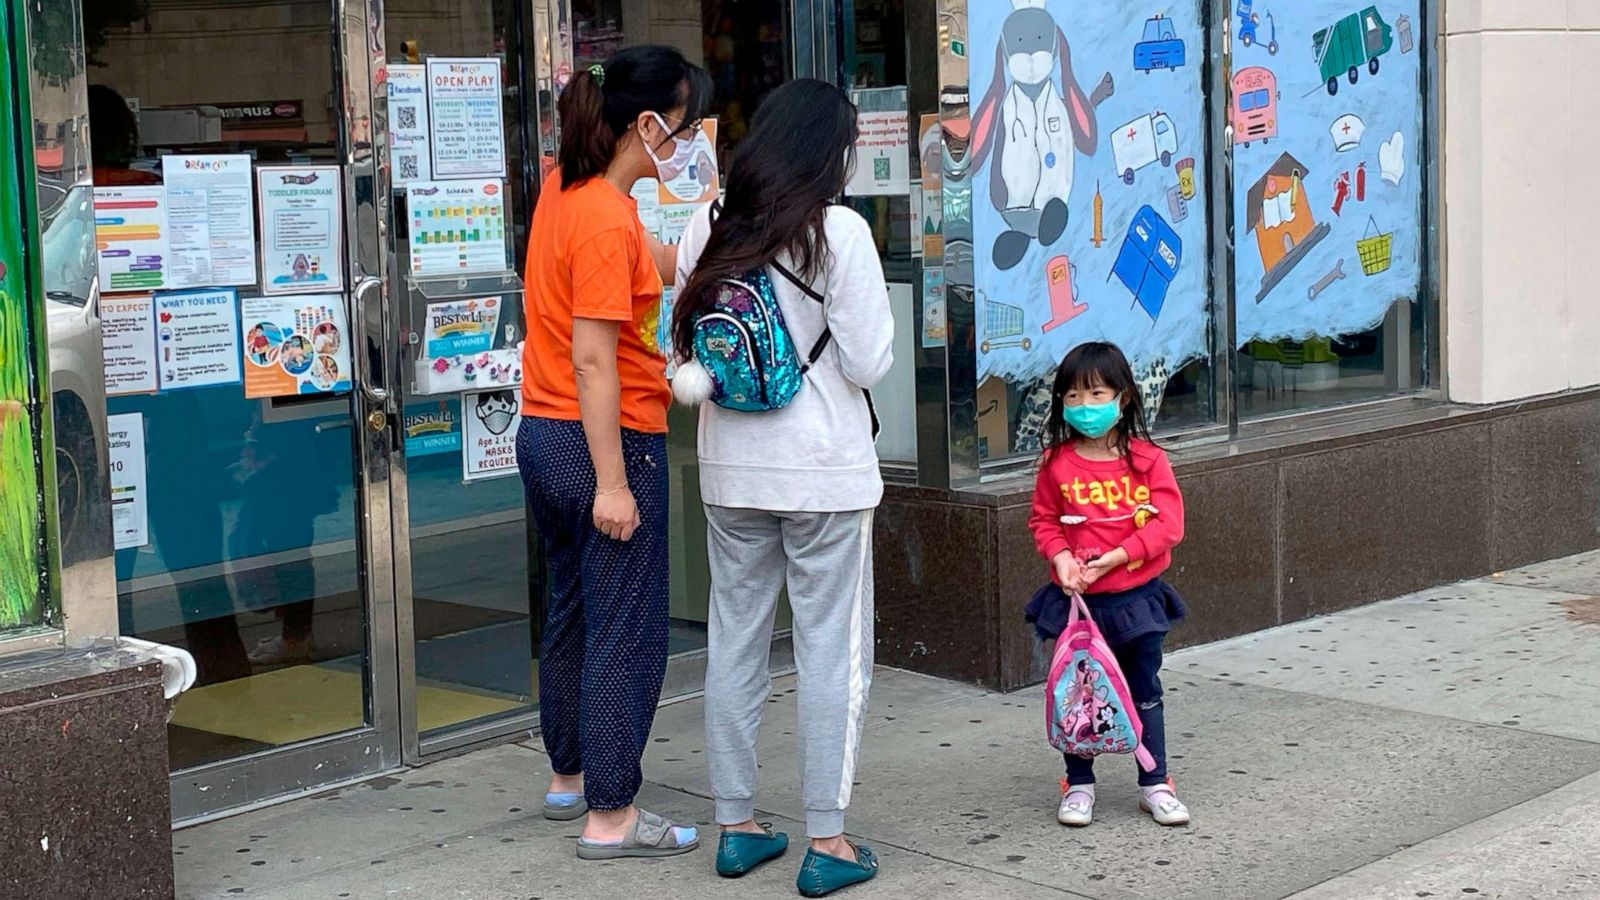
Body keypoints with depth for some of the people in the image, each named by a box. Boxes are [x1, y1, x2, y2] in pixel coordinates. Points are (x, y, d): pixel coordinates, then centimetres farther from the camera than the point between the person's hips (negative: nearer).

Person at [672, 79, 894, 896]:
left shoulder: (709, 228, 2)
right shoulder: (838, 232, -12)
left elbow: (683, 345, 9)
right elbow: (869, 363, -11)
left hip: (731, 466, 5)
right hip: (824, 470, -5)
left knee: (734, 640, 13)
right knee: (832, 651, 3)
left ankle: (736, 826, 21)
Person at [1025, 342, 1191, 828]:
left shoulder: (1147, 459, -6)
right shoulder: (1056, 464, -3)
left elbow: (1169, 523, -10)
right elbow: (1043, 521, 5)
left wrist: (1116, 557, -19)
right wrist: (1060, 556, -15)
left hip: (1137, 596, -1)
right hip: (1076, 600, 1)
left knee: (1144, 691, 9)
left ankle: (1155, 783, 20)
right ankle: (1078, 784, 21)